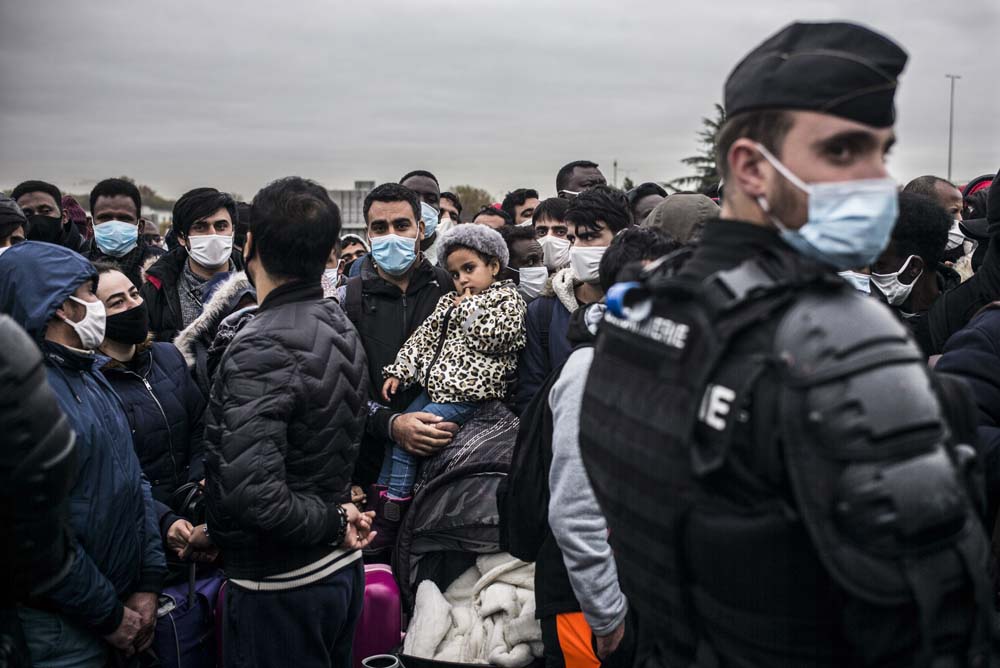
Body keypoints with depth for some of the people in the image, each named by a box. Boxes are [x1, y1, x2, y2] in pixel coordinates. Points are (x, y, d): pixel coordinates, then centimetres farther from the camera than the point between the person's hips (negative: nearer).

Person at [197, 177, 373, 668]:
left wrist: (334, 520, -15)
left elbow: (254, 494, -30)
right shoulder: (339, 325, 3)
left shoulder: (262, 349, -23)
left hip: (280, 585, -8)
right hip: (340, 568, 8)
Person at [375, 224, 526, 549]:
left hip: (466, 393, -8)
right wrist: (399, 371, 7)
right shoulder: (450, 302, 19)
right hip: (435, 384, 8)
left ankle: (391, 517, -6)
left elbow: (489, 338, -15)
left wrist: (470, 307, -5)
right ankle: (382, 499, 7)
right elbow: (423, 337, 15)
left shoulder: (508, 299, -1)